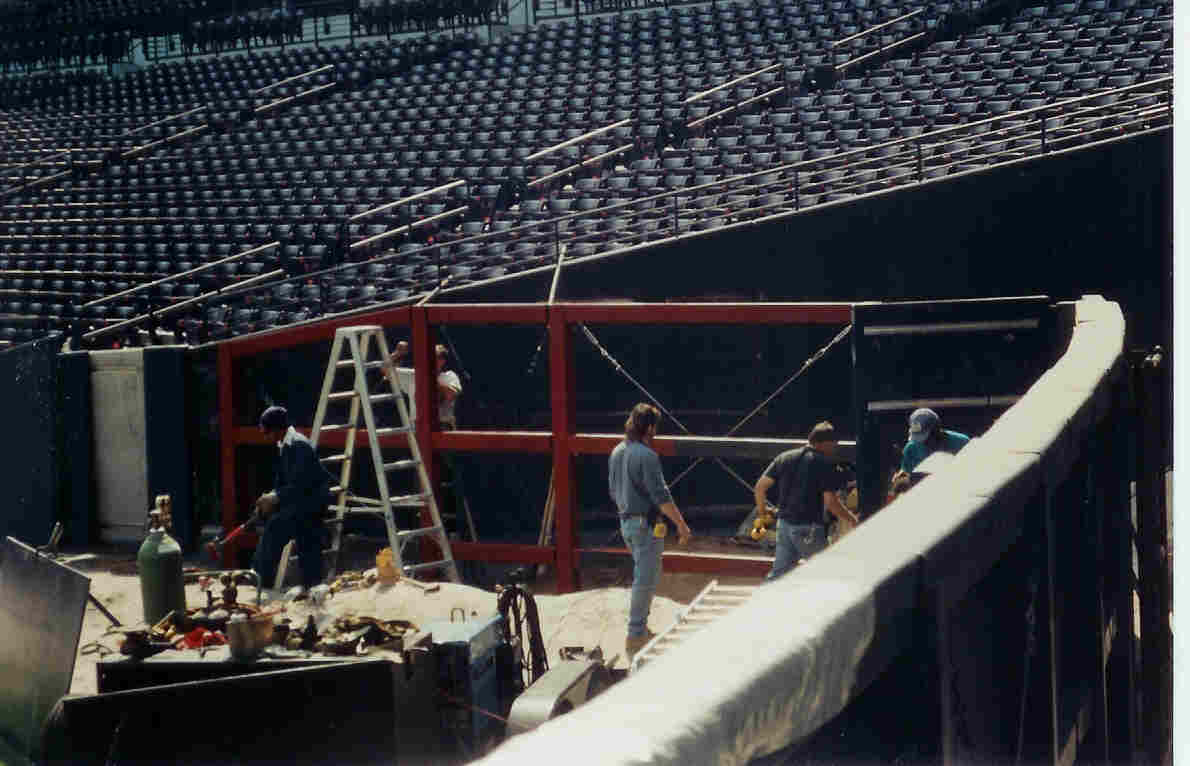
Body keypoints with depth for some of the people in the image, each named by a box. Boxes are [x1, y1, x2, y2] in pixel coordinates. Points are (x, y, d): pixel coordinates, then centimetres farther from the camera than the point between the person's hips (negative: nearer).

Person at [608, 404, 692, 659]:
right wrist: (681, 524, -14)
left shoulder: (617, 452, 8)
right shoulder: (646, 456, -19)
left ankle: (640, 628, 25)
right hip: (645, 523, -9)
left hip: (626, 522, 9)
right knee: (645, 580, -2)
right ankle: (636, 634, 0)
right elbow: (661, 495, -20)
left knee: (642, 575, 19)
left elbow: (614, 491, 17)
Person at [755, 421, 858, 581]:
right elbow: (830, 502, -14)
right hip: (808, 528, -6)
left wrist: (761, 508, 22)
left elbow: (761, 485, 6)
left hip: (784, 523, 6)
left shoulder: (784, 457, 8)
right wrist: (852, 520, -1)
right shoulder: (824, 464, -10)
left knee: (779, 571, 11)